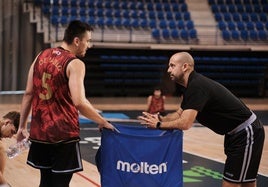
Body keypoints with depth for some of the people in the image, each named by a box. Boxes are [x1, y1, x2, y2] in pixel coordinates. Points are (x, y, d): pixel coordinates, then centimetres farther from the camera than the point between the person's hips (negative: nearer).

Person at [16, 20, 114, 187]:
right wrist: (103, 122, -11)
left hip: (40, 132, 6)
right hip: (64, 134, -6)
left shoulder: (41, 56, 8)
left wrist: (22, 126, 15)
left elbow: (28, 94, 9)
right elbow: (79, 102, -23)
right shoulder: (75, 64, -13)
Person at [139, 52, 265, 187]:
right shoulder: (192, 85, 9)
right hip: (235, 133, 10)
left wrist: (158, 124, -16)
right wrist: (161, 119, -3)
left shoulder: (196, 86, -23)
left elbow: (185, 123, -29)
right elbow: (179, 114, 15)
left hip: (246, 134, -10)